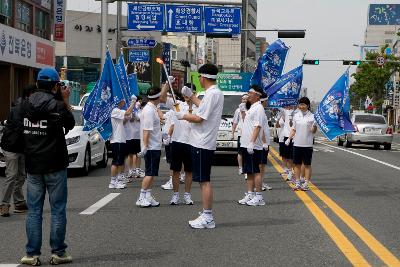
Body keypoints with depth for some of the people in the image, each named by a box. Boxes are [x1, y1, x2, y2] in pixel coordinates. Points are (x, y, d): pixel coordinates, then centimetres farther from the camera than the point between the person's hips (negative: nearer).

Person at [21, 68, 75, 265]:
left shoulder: (26, 105, 1)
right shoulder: (58, 105, -12)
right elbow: (70, 124, 4)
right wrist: (65, 101, 7)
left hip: (32, 167, 4)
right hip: (55, 166, -4)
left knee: (34, 210, 8)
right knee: (58, 210, 5)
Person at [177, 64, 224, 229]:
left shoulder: (212, 94, -17)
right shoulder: (217, 93, 14)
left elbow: (199, 118, -20)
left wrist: (182, 116, -5)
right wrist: (191, 96, 36)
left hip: (202, 144, -10)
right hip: (205, 143, 10)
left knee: (204, 180, -7)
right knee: (204, 180, 14)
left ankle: (207, 218, -4)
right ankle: (207, 215, 20)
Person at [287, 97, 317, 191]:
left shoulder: (312, 116, -3)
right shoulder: (296, 116, 7)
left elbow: (313, 131, -1)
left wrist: (314, 126, -23)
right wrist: (289, 138, 3)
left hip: (307, 144, -3)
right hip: (297, 143, 3)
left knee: (307, 165, 3)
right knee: (297, 164, 6)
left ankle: (306, 184, 7)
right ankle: (297, 183, 14)